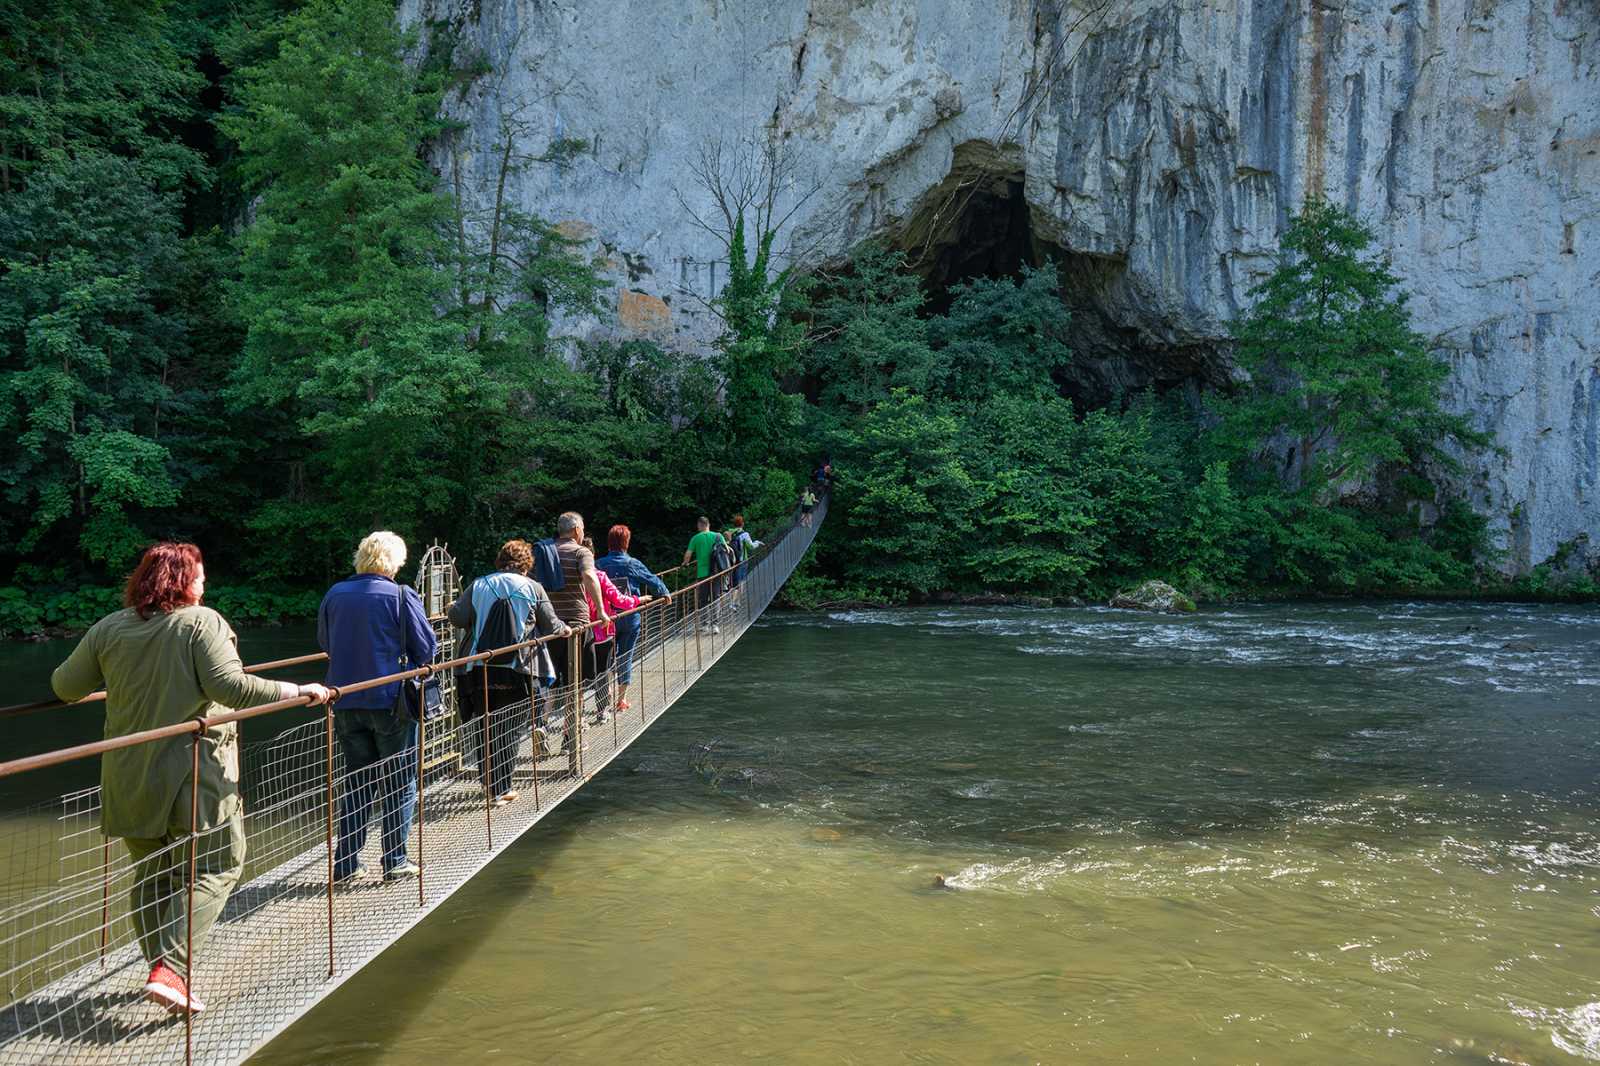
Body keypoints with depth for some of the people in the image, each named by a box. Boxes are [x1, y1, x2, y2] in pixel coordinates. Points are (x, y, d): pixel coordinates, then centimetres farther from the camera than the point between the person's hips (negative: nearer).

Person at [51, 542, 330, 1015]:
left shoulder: (108, 629, 5)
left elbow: (65, 686, 12)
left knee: (150, 874, 18)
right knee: (211, 869, 3)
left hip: (130, 776, 5)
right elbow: (231, 687, -19)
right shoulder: (201, 622, -10)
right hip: (194, 772, -5)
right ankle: (169, 968, -9)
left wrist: (105, 679, 34)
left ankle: (161, 966, 24)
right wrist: (298, 691, -12)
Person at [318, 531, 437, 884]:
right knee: (399, 781, 8)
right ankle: (395, 861, 10)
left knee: (356, 781, 15)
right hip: (391, 702, -4)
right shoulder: (401, 596, -12)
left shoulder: (334, 595, 2)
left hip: (346, 704, 4)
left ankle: (345, 861, 16)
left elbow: (324, 643, 14)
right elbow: (427, 649, -8)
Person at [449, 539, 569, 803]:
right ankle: (502, 788, 6)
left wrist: (452, 608, 27)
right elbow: (551, 627, 3)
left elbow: (457, 618, 5)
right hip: (516, 670, -2)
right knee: (508, 729, 7)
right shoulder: (533, 588, 2)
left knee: (485, 729, 10)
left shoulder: (478, 586, 7)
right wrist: (565, 630, 25)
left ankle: (492, 787, 12)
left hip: (479, 669, 2)